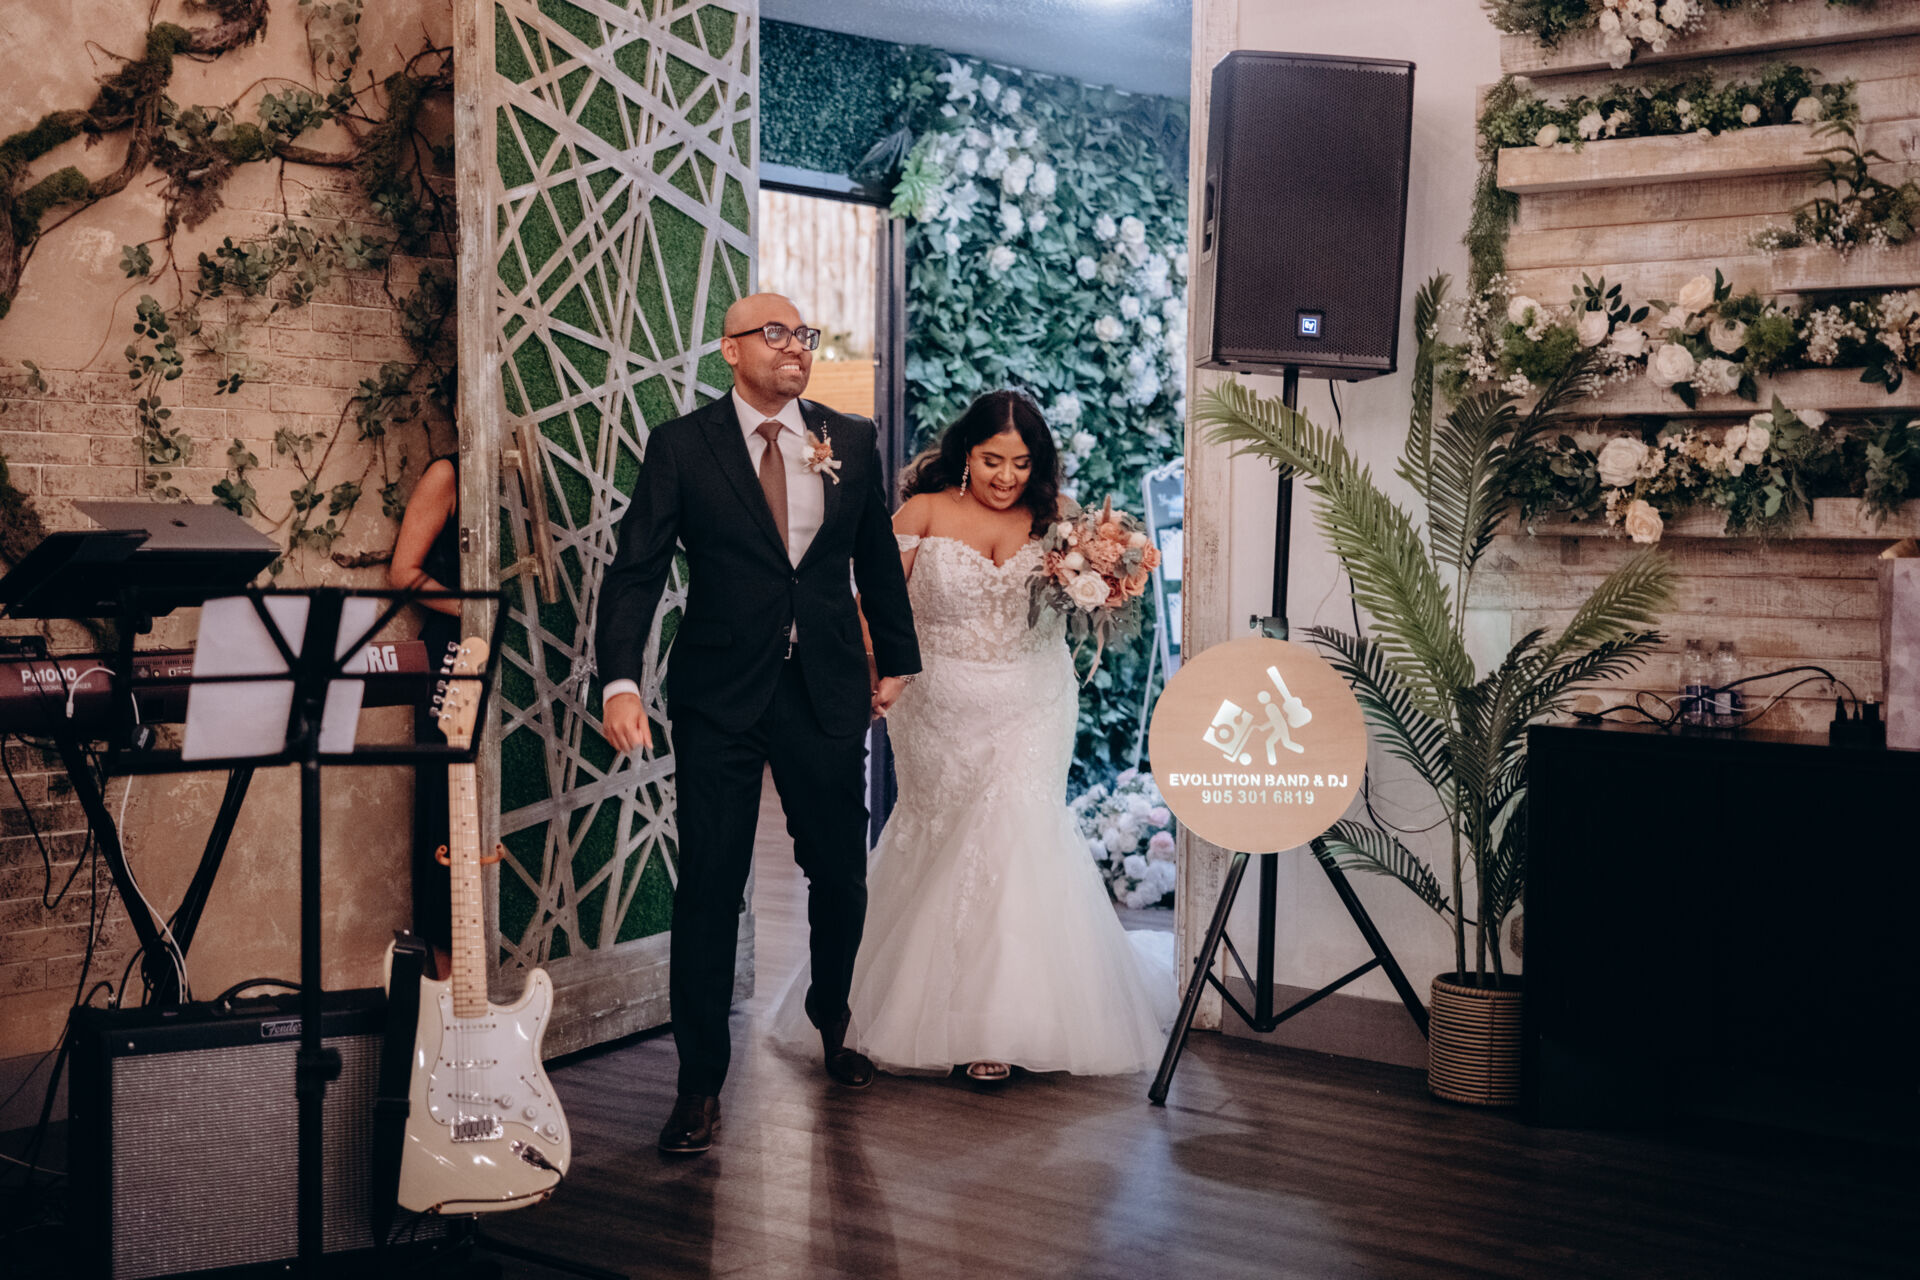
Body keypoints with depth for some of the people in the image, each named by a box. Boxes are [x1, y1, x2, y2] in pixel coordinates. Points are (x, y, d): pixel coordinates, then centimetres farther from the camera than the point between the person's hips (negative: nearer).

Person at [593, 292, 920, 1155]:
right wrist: (621, 681, -20)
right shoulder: (681, 447, -2)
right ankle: (700, 1082, 13)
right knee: (709, 889, 0)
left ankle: (832, 1024, 40)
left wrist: (897, 660, 18)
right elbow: (636, 570, -7)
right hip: (719, 698, -2)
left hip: (828, 694, 3)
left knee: (841, 875, 13)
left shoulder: (852, 441, 7)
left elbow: (877, 559, 16)